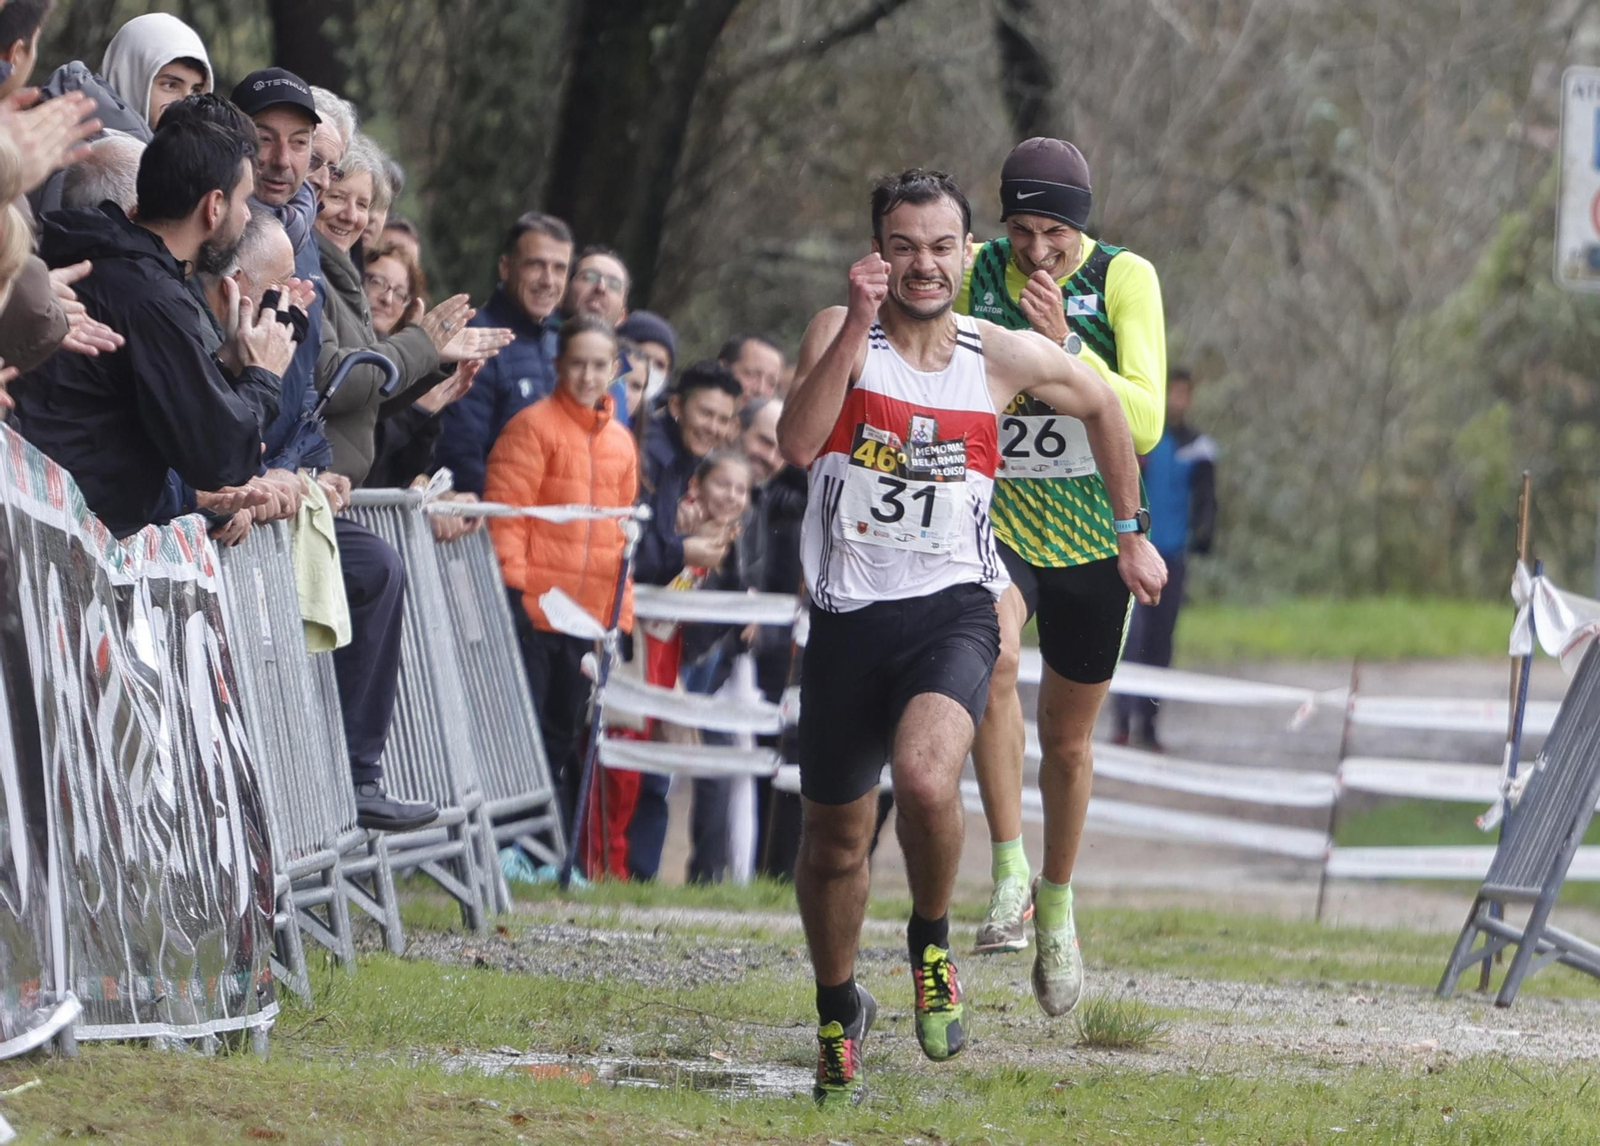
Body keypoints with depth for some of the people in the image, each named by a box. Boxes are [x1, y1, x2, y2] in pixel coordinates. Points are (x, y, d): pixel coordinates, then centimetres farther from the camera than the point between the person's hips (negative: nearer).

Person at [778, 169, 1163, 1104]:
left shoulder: (1007, 358, 2)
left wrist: (1133, 534, 26)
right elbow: (798, 442, -20)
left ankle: (932, 943, -3)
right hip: (850, 614, 1)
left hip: (953, 608, -1)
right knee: (835, 839, 12)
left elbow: (1102, 404, 22)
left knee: (925, 776, -31)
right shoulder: (840, 334, -2)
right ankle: (840, 1010, 37)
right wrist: (859, 325, -24)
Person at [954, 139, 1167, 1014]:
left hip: (1094, 537, 0)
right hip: (994, 523, 0)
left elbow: (1145, 423, -21)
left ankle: (1056, 905, 37)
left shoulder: (1123, 279, -11)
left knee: (1067, 739, 12)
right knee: (993, 654, -32)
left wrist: (1064, 344, -29)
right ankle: (1007, 873, -28)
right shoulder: (973, 276, -5)